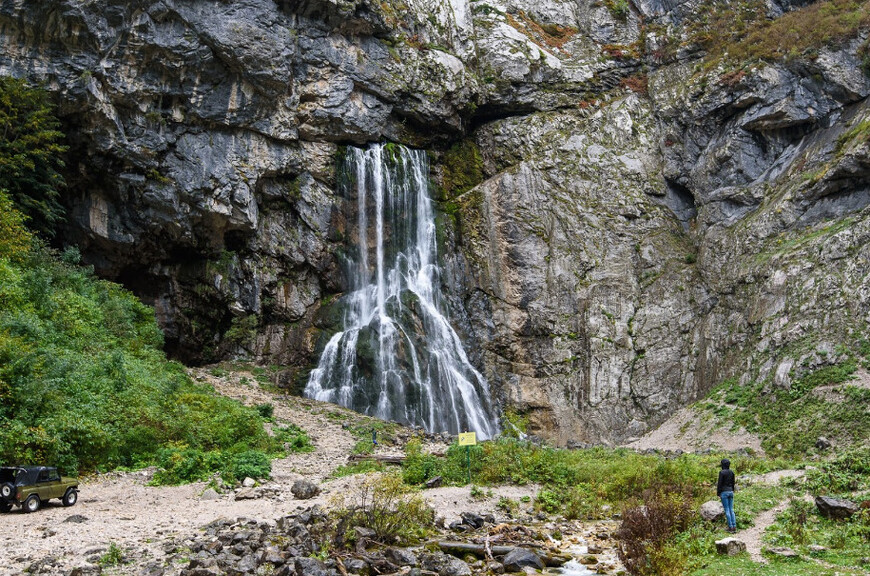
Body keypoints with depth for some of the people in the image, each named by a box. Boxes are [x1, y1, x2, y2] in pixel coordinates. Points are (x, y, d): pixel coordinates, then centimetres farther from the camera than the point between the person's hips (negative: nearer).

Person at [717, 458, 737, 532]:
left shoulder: (722, 472, -12)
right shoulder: (731, 472, 6)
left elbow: (720, 483, -12)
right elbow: (733, 483, 12)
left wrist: (718, 493, -4)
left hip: (724, 492, -6)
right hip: (730, 491, 6)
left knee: (727, 510, -2)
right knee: (731, 510, 9)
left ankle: (730, 527, -1)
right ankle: (734, 526, 6)